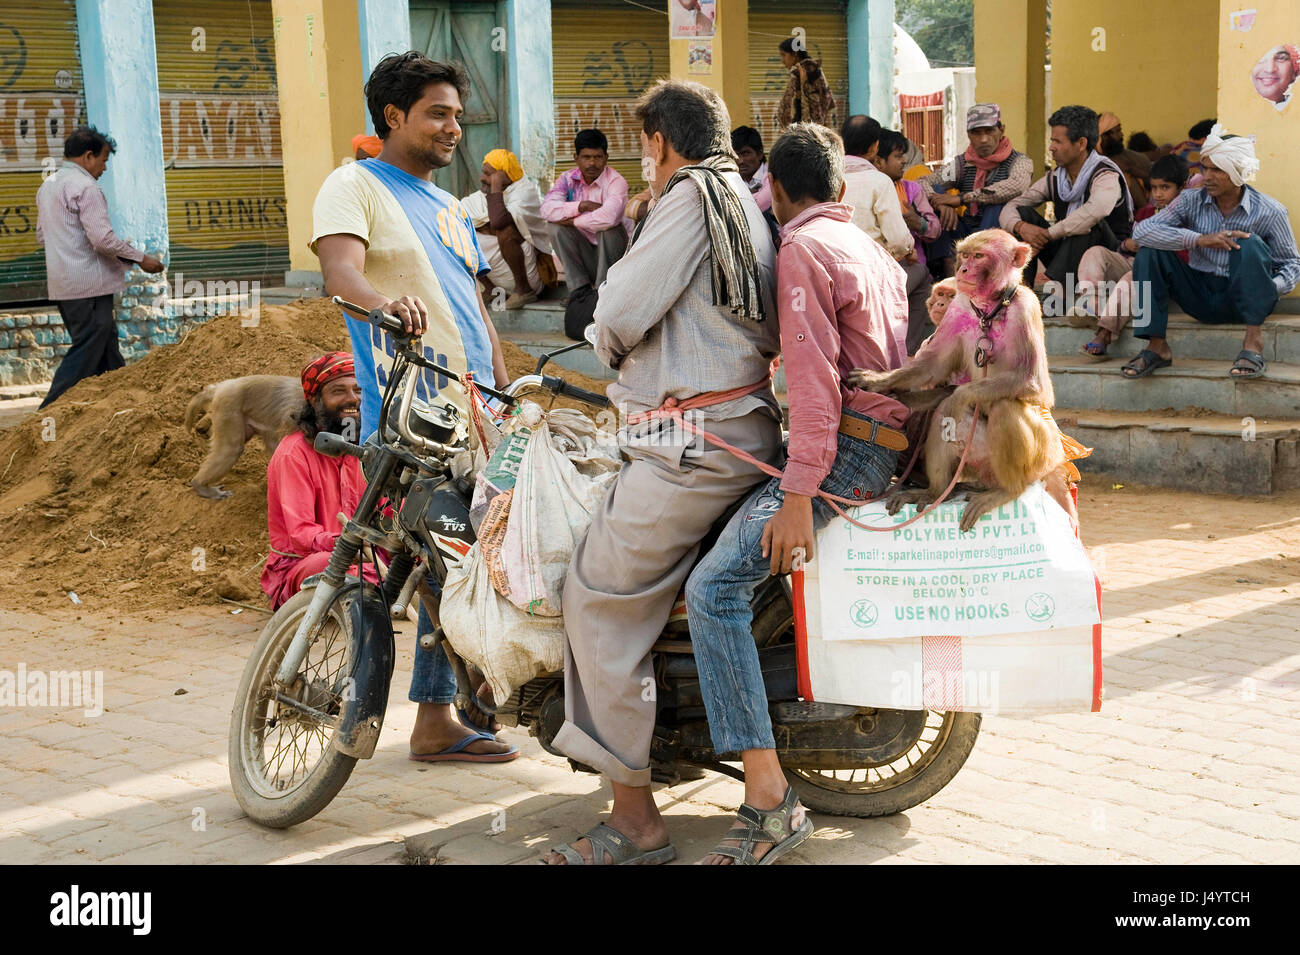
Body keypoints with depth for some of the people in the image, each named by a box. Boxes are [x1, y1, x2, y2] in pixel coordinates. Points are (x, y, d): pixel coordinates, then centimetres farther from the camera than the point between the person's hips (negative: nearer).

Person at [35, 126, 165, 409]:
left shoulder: (47, 186, 16)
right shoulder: (85, 187, -14)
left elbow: (41, 236, 22)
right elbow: (103, 238, -21)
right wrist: (140, 258, -10)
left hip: (61, 285, 10)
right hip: (88, 283, -10)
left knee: (106, 348, 17)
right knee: (86, 353, -6)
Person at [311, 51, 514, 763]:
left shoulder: (450, 209, 25)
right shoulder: (355, 185, 0)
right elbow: (340, 266, -20)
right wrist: (384, 302, -42)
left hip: (474, 413, 8)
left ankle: (436, 718, 20)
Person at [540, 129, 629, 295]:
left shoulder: (616, 181, -17)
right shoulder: (568, 179, -2)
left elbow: (608, 217, -37)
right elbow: (546, 209, -19)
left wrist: (572, 221, -23)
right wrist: (581, 206, -27)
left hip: (609, 250, -4)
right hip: (582, 249, 4)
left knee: (609, 228, -31)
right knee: (557, 228, -19)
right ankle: (579, 289, -16)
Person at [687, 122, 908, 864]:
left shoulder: (803, 249, -9)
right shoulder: (871, 248, 21)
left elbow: (815, 374, -19)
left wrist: (799, 495, -24)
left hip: (844, 448, -10)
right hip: (887, 436, 10)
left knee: (715, 587, -22)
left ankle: (770, 800, -29)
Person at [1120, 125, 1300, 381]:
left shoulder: (1270, 212, -7)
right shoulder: (1192, 201, -3)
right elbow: (1142, 231, -17)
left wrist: (1271, 287, -24)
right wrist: (1199, 239, -28)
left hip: (1243, 301, -2)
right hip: (1200, 297, 2)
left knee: (1251, 244, -29)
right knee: (1150, 252, -17)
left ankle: (1254, 342, -30)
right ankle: (1156, 347, -19)